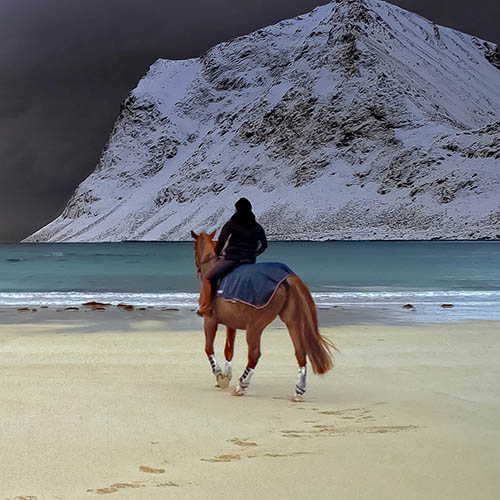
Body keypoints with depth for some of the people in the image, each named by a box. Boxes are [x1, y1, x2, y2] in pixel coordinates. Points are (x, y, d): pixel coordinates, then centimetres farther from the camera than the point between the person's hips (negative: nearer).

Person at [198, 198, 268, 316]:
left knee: (208, 278, -1)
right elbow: (264, 245, 17)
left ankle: (206, 308, -10)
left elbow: (221, 242, -2)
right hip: (250, 261, 6)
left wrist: (217, 254, 14)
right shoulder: (257, 227, 12)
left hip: (231, 258, -6)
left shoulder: (231, 224, -2)